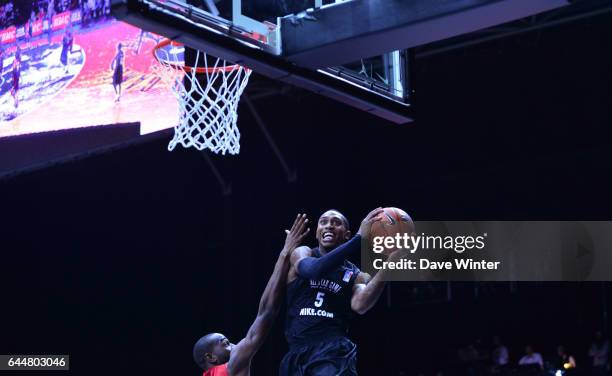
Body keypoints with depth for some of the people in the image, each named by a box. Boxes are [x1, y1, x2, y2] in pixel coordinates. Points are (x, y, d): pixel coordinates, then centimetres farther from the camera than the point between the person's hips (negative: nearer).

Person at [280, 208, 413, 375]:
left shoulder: (356, 275, 7)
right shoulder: (302, 254, 6)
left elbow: (360, 305, -16)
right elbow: (313, 270, -19)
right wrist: (360, 238, -26)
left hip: (334, 353, -2)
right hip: (296, 354, 2)